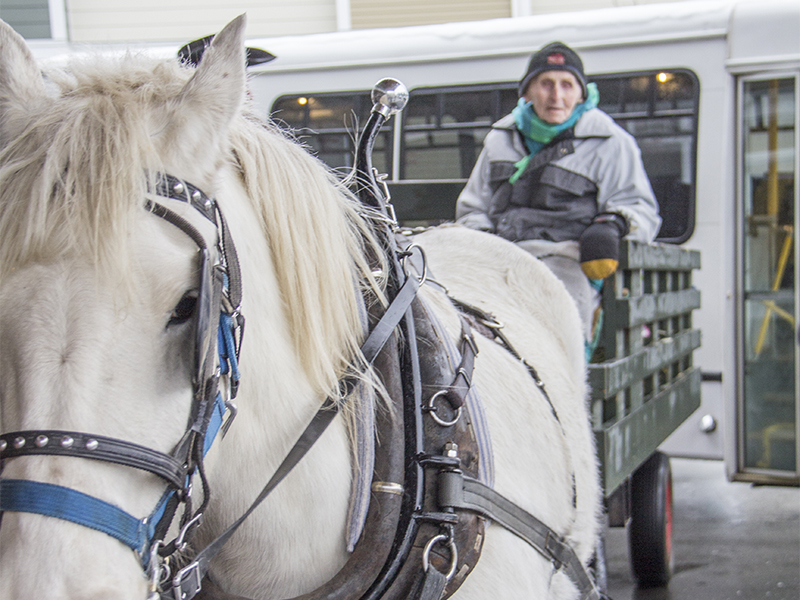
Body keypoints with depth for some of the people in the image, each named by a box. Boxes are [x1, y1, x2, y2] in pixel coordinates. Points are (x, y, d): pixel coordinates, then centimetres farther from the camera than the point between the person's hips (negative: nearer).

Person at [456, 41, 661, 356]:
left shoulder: (609, 142, 12)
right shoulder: (501, 139, 24)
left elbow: (641, 206, 14)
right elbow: (472, 206, 28)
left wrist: (613, 225, -9)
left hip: (567, 260, -3)